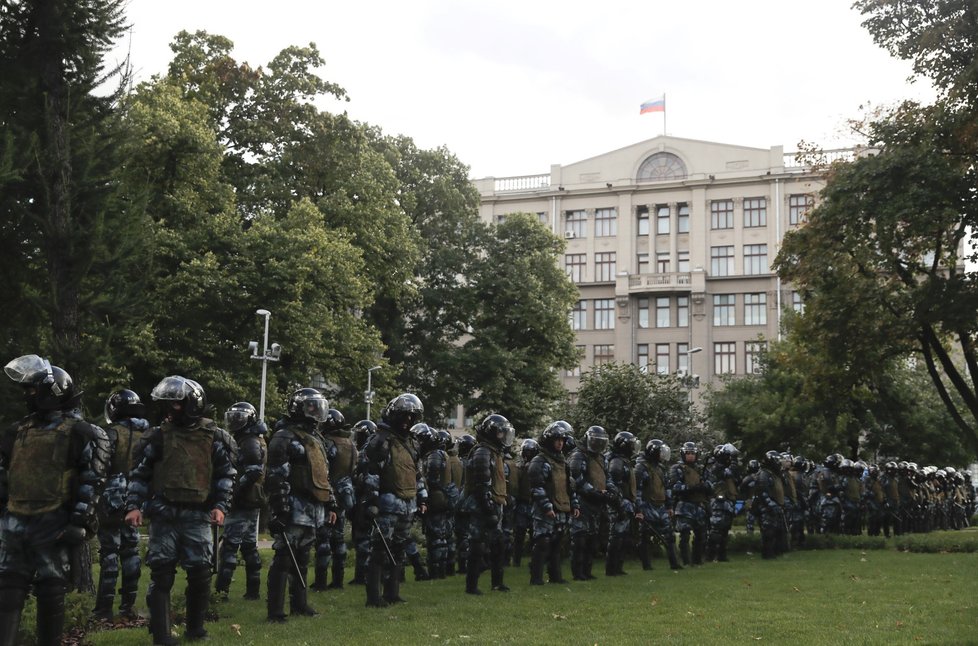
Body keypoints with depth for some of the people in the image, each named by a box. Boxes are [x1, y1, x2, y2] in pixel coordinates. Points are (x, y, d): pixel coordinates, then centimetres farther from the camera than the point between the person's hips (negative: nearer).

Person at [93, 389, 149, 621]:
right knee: (131, 550, 12)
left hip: (113, 498, -5)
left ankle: (104, 608, -4)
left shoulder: (112, 432, -9)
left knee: (110, 551, -4)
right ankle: (129, 604, 14)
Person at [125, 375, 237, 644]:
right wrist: (134, 506, -6)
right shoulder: (158, 435, 3)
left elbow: (226, 475, 5)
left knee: (200, 574, 4)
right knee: (161, 574, 0)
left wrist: (220, 506, -7)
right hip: (164, 514, 0)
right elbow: (140, 473, 5)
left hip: (197, 516, 0)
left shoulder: (214, 437, 2)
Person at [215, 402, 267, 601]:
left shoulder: (249, 443, -14)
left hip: (243, 503, -10)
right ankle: (253, 590, 16)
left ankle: (221, 590, -9)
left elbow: (253, 472, -24)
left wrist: (234, 491, -19)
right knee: (249, 545, 12)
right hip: (252, 502, 10)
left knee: (229, 545, -9)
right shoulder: (252, 441, 18)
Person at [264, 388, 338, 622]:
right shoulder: (284, 437, -9)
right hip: (295, 508, -9)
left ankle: (299, 604, 24)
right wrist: (280, 509, -20)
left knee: (302, 558, 16)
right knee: (284, 557, -8)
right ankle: (275, 610, -6)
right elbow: (277, 477, -15)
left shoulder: (316, 438, 20)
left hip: (315, 509, 9)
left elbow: (324, 475, 25)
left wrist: (331, 504, 21)